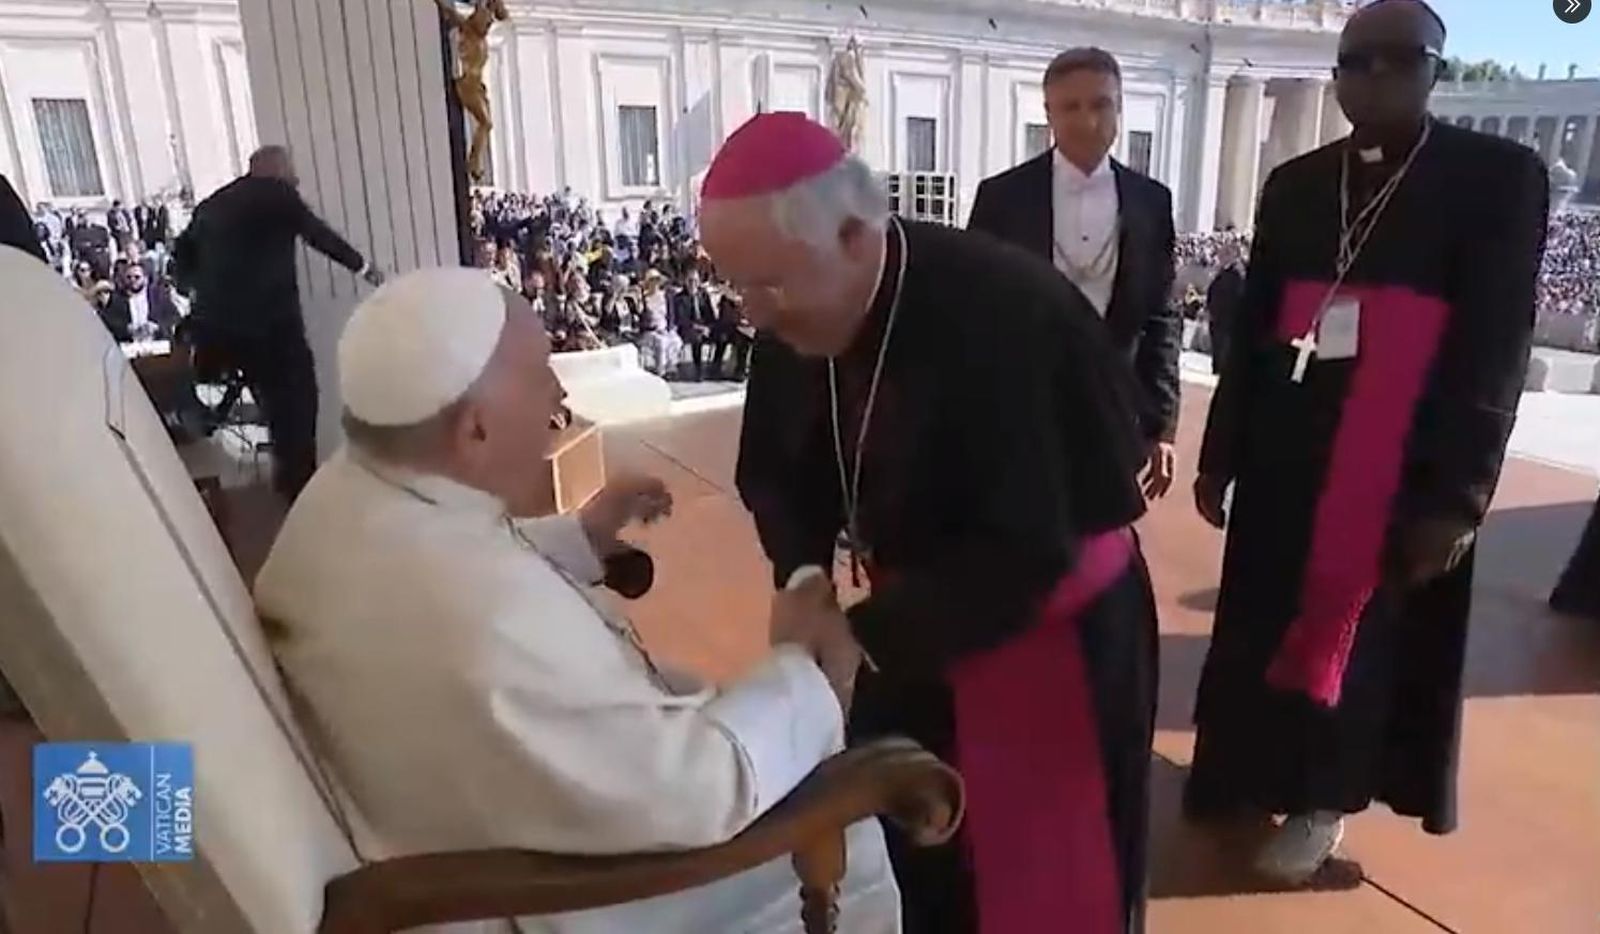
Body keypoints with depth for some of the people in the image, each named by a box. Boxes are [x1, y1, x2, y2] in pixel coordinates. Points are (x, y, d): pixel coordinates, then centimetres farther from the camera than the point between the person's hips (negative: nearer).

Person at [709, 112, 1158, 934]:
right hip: (914, 626, 6)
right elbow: (775, 469, 3)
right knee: (901, 856, 20)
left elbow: (1031, 547, -30)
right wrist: (803, 572, -15)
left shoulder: (1007, 317, -30)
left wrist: (863, 635, -30)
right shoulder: (796, 322, -10)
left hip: (1050, 633, -5)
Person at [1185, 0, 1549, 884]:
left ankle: (1321, 799, 27)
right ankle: (1243, 770, 32)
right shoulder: (1295, 184, 7)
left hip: (1403, 469, -3)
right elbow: (1254, 326, 7)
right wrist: (1220, 454, 6)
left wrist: (1456, 495, -13)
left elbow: (1496, 346, -8)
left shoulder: (1498, 175, -4)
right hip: (1285, 456, 4)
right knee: (1260, 626, 13)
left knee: (1359, 633, 8)